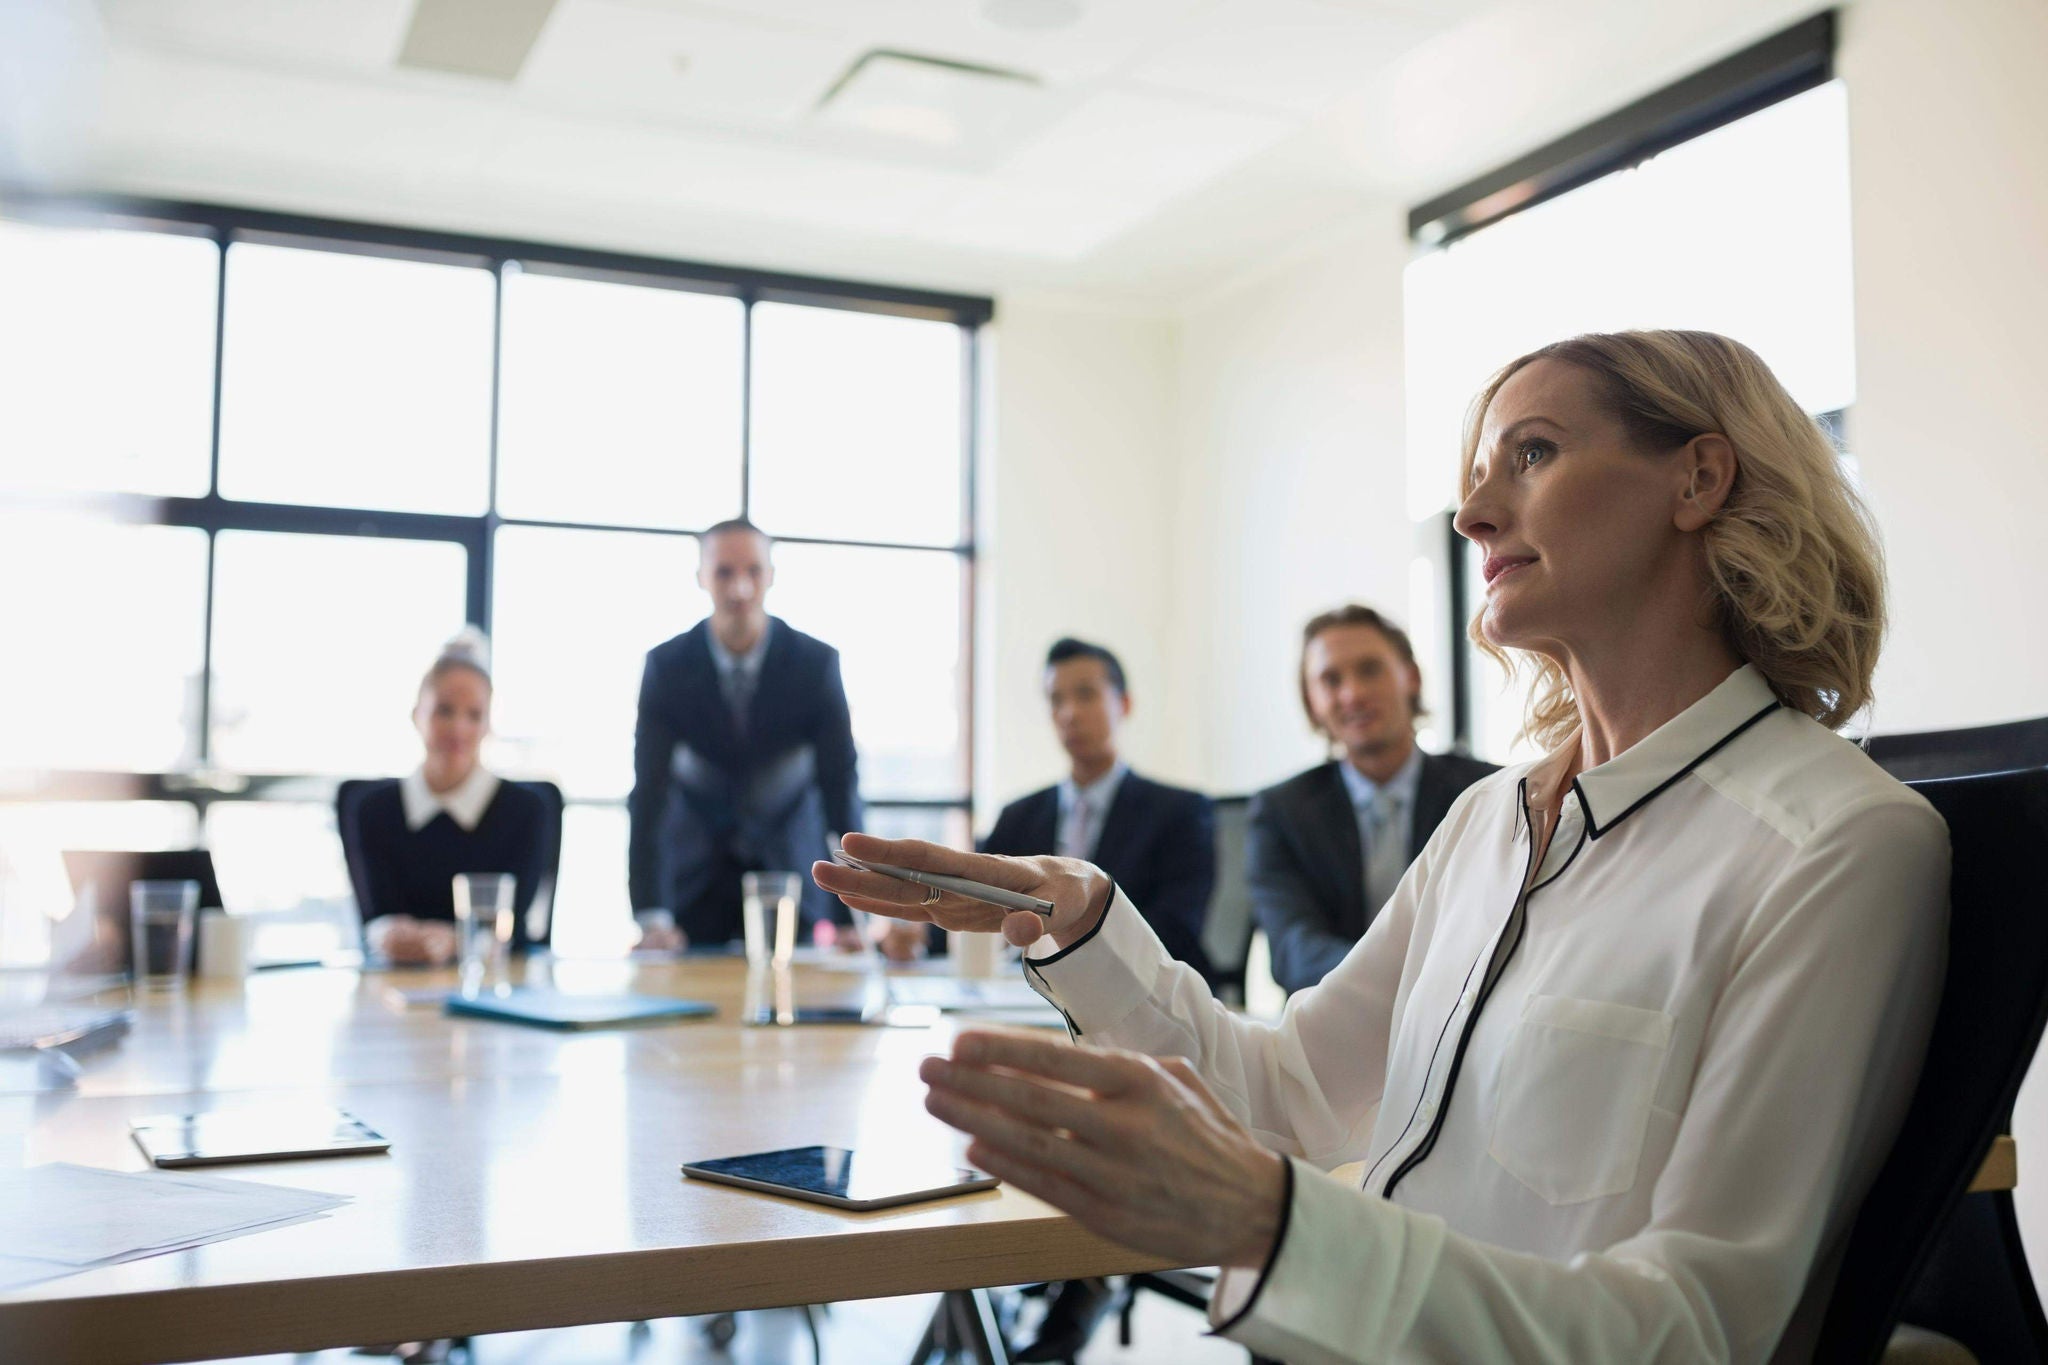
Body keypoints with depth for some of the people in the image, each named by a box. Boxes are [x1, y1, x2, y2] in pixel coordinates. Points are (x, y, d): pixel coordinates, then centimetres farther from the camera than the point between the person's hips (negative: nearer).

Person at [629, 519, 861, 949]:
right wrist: (650, 916, -27)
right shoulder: (666, 666, -14)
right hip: (693, 876, 0)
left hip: (791, 869, 0)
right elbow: (648, 793, -16)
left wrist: (849, 917, -21)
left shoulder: (817, 662, -15)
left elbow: (841, 789, -15)